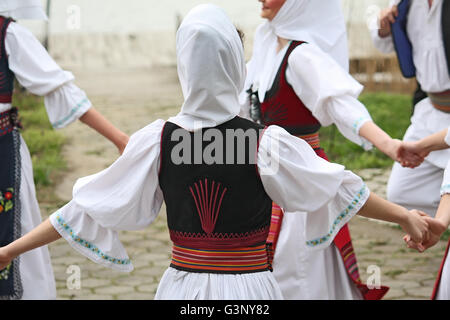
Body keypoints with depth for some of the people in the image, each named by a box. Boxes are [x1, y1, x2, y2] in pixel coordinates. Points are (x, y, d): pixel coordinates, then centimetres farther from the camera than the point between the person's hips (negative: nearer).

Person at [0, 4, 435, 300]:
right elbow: (341, 189, -1)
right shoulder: (268, 143, -11)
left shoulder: (156, 141, -6)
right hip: (248, 288, -2)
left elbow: (85, 209, -2)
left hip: (183, 286, 2)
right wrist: (405, 216, 13)